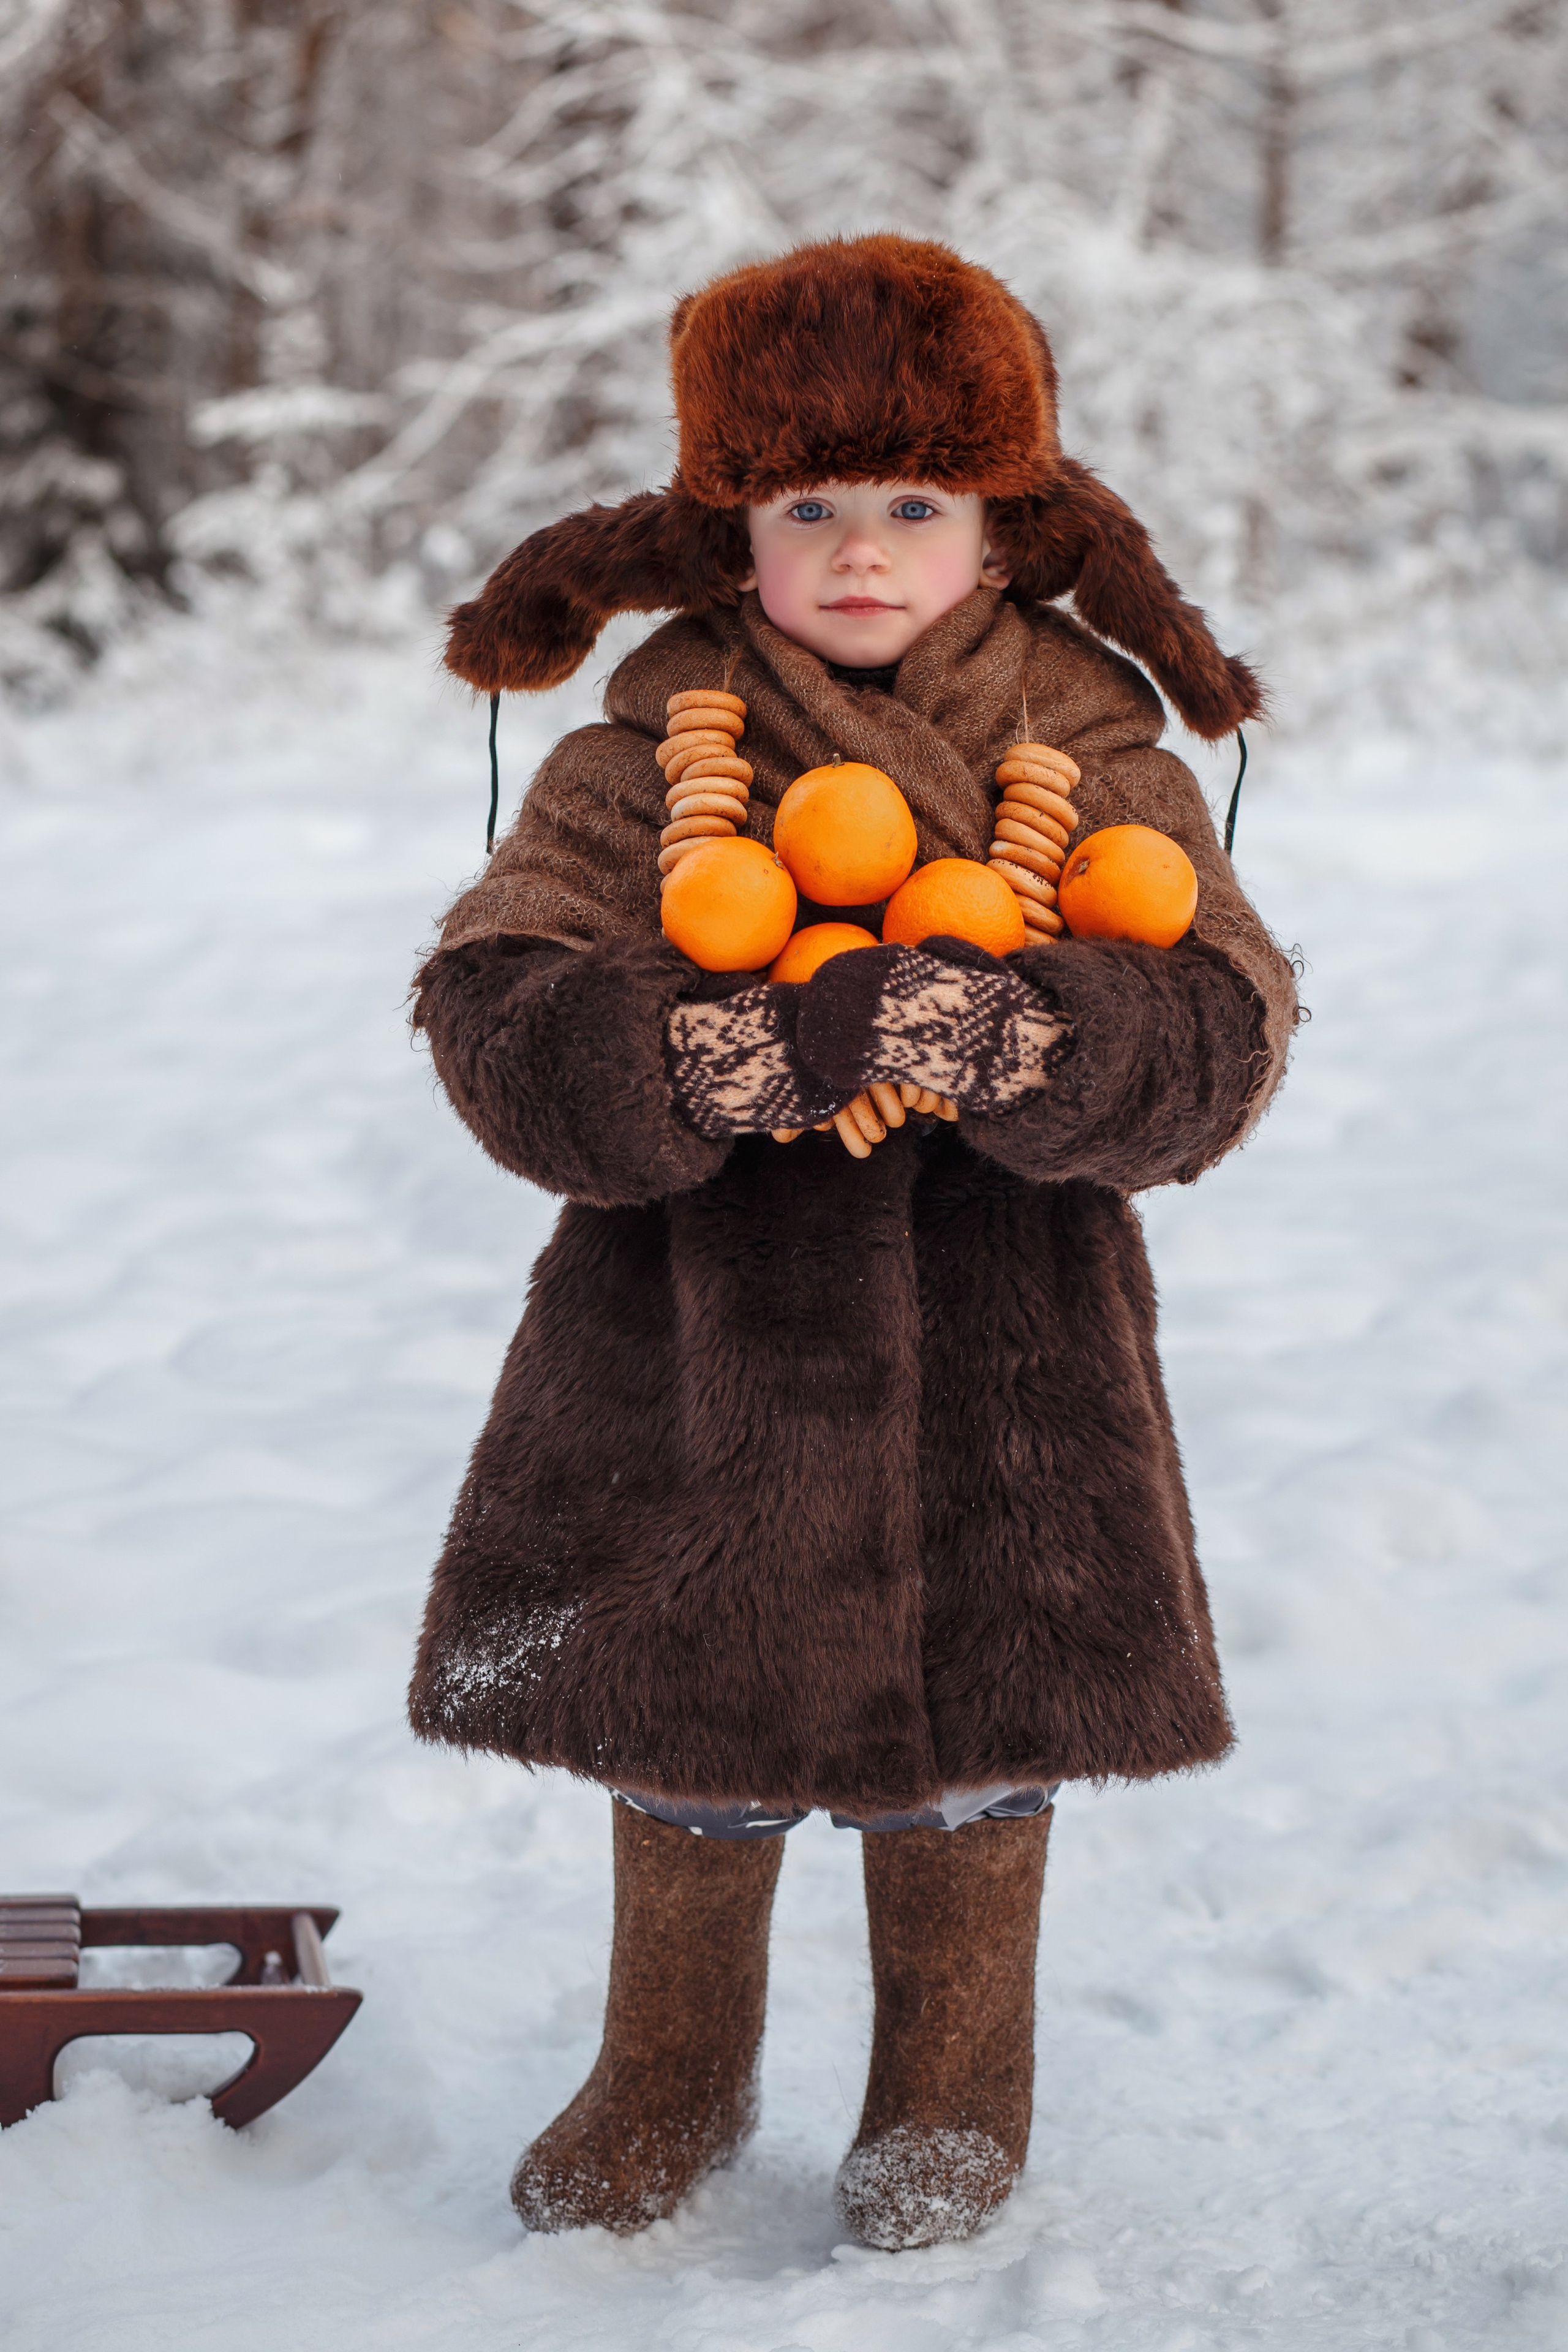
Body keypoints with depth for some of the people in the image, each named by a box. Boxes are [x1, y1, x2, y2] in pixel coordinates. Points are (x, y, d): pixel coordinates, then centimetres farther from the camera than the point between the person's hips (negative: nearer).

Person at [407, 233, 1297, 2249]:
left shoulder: (1088, 750, -1)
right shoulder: (652, 749, -1)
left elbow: (1216, 1040, -12)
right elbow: (498, 1010, -13)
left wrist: (1001, 1036, -32)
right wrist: (747, 1053, -30)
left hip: (1001, 1345, -1)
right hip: (694, 1325, 1)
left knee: (971, 1719, 7)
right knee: (682, 1710, 11)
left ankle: (953, 2094, 30)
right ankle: (670, 2078, 34)